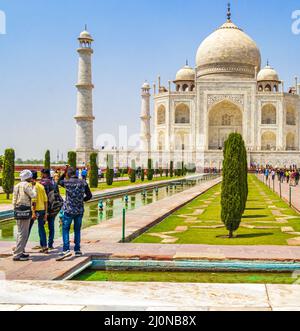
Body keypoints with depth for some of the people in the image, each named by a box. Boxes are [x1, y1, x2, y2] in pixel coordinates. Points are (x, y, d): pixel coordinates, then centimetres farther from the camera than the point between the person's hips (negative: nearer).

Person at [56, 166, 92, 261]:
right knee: (77, 230, 14)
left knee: (65, 229, 2)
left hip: (69, 210, -3)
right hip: (80, 210, 3)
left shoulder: (67, 182, -8)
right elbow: (89, 195, 5)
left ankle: (66, 250, -10)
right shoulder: (83, 182, 0)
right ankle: (77, 250, 18)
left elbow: (59, 182, 16)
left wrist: (64, 173, 17)